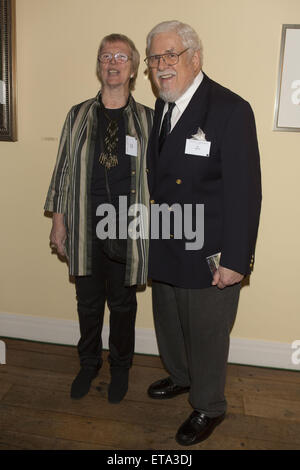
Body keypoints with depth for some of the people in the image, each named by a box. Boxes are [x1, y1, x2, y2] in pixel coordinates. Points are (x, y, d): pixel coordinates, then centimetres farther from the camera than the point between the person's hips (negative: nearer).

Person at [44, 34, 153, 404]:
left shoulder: (147, 120, 1)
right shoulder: (78, 115, 5)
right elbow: (64, 169, 6)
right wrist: (58, 221, 3)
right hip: (85, 227, 2)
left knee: (122, 303, 12)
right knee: (88, 301, 14)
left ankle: (120, 366, 35)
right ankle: (89, 363, 38)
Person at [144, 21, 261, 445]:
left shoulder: (230, 110, -16)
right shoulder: (161, 108, 7)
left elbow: (244, 192, -18)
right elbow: (156, 176, 10)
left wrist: (235, 260, -18)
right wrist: (149, 234, 8)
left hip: (209, 255, -7)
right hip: (164, 248, 7)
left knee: (207, 334, 11)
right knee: (169, 323, 24)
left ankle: (208, 407, 37)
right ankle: (180, 377, 52)